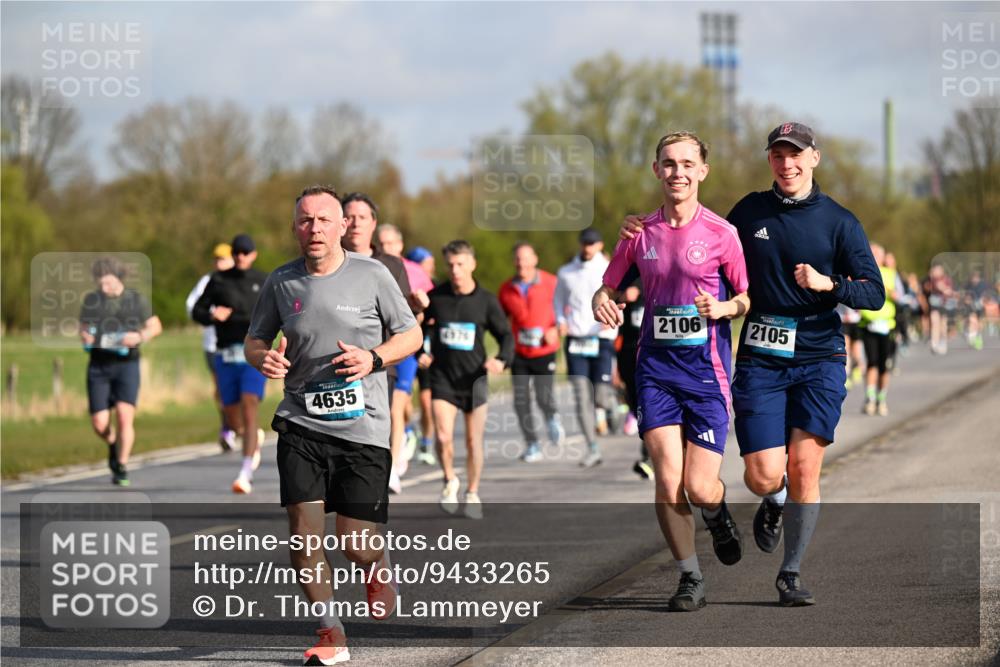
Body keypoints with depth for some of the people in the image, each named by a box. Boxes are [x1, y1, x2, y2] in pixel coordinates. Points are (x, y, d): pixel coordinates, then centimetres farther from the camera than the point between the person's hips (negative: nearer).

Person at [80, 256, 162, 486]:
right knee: (100, 424, -2)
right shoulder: (91, 300, 3)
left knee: (124, 417, -17)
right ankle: (113, 444, 33)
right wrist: (85, 338, -11)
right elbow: (83, 329, 14)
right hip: (98, 367, 2)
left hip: (127, 365, -2)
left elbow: (155, 327, 7)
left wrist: (139, 337, -14)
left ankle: (121, 469, -2)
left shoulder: (137, 300, -1)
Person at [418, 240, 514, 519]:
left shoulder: (486, 301, -2)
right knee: (443, 437, -15)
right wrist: (420, 352, -3)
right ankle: (450, 481, 13)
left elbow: (506, 335, 3)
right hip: (443, 377, 0)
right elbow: (420, 326, 15)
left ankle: (472, 494, 25)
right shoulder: (435, 297, -1)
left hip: (474, 378, 0)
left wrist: (502, 360, -16)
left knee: (474, 441, 5)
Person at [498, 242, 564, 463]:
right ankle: (532, 446, 12)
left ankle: (552, 419, 24)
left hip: (545, 352, -3)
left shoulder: (550, 283, -6)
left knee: (544, 398, -12)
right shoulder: (507, 289, 2)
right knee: (521, 401, -2)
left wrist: (556, 329, -11)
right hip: (519, 353, 3)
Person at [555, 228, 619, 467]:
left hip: (602, 340, -2)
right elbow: (559, 301, 22)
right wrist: (561, 321, 2)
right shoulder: (566, 273, 11)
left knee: (600, 396, -6)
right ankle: (593, 449, -3)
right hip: (575, 339, 2)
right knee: (582, 397, -7)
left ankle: (610, 402, 32)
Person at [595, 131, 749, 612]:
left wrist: (723, 308, -18)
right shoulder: (640, 233, 6)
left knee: (699, 488, -7)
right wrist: (602, 304, -6)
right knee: (667, 481, -8)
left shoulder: (720, 233, -3)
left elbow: (750, 299, 2)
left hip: (707, 372, -2)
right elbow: (609, 288, 16)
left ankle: (718, 512, 30)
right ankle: (689, 577, 8)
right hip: (656, 368, 2)